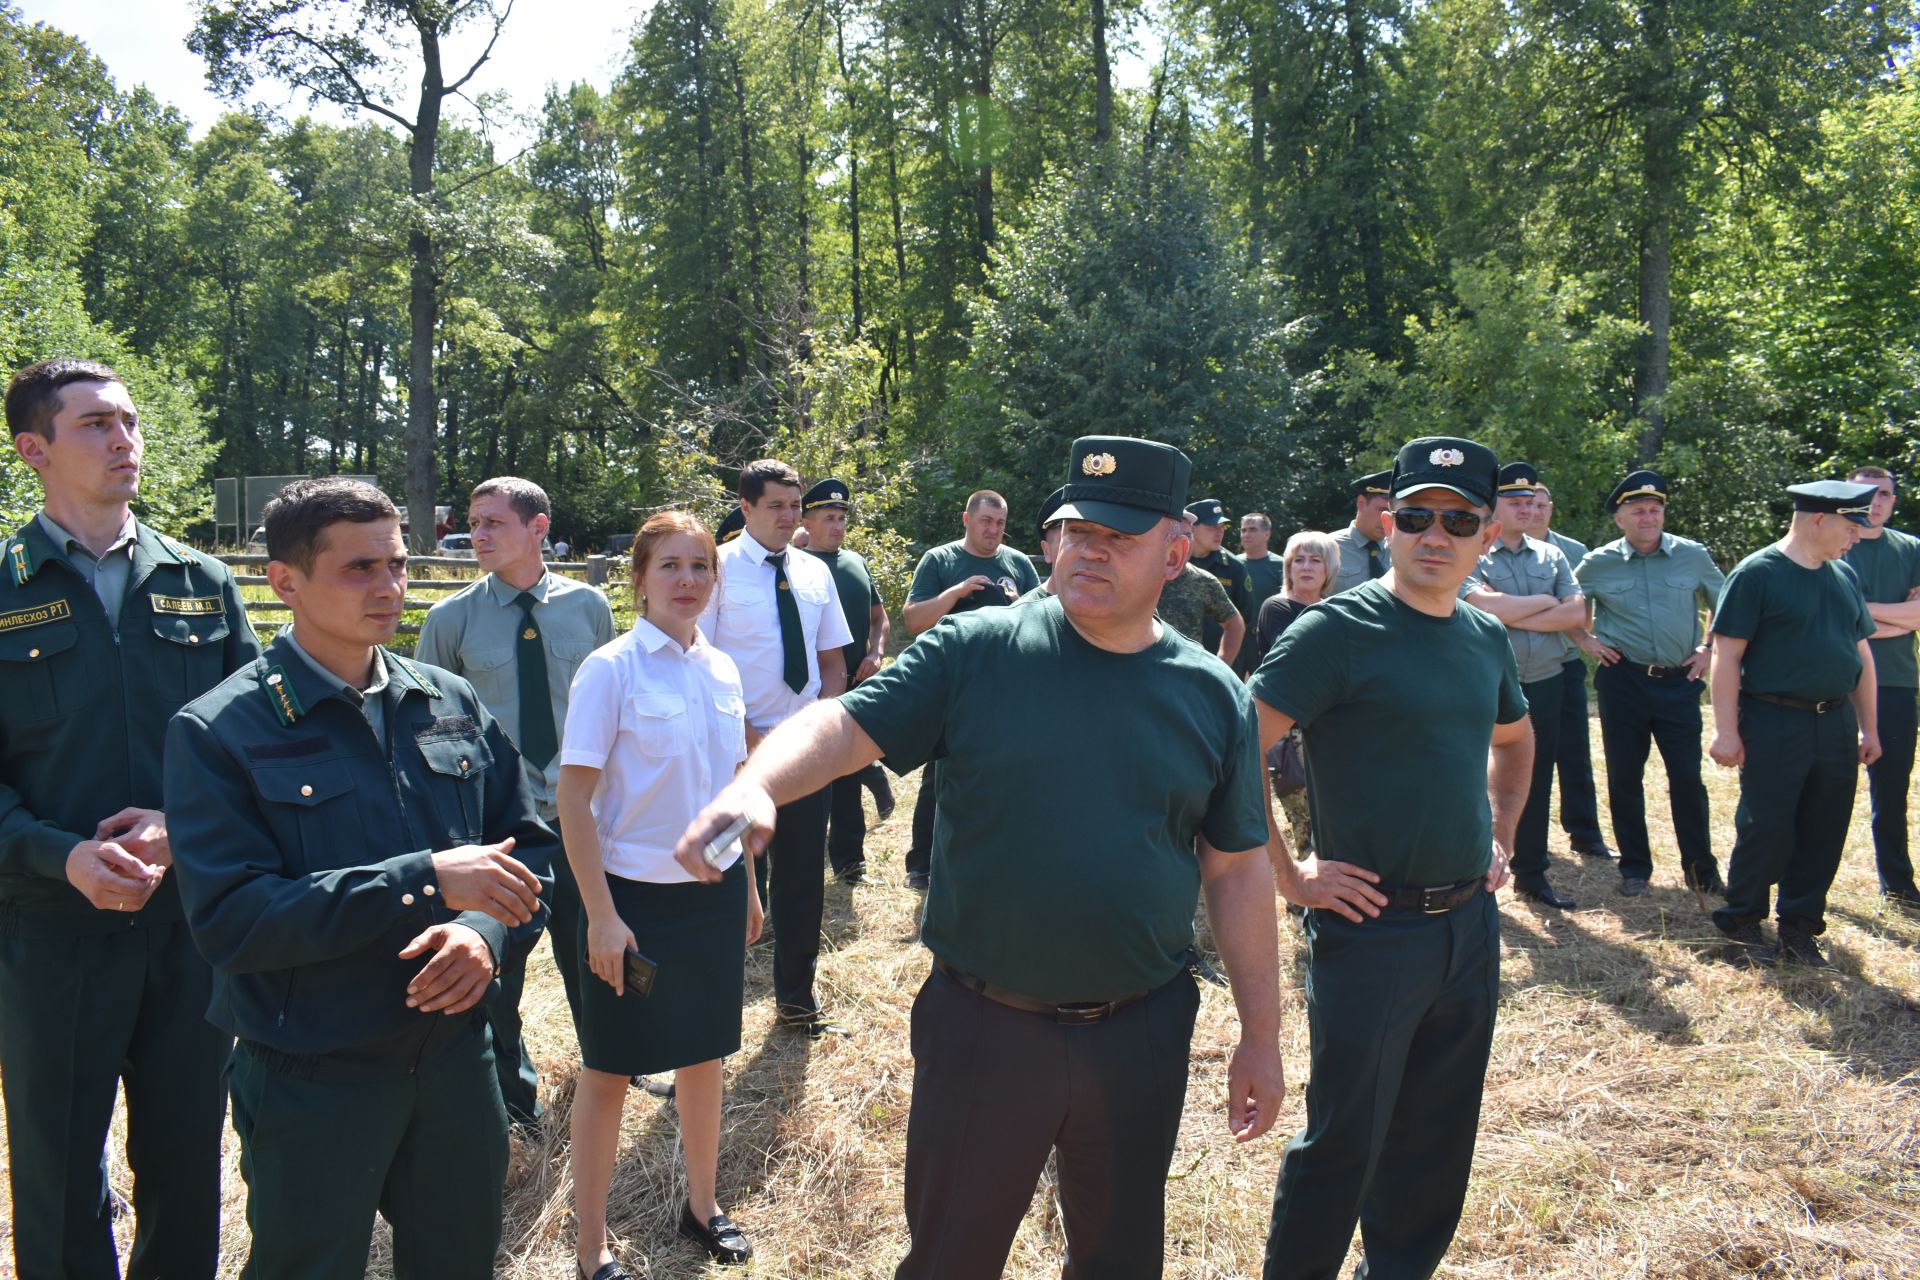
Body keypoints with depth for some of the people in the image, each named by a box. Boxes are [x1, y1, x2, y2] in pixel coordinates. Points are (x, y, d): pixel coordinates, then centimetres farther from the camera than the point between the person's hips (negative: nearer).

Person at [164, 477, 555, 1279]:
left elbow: (530, 848, 7)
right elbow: (227, 920, -20)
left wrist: (486, 930, -14)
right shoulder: (219, 732, -12)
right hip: (309, 1086, -4)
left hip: (456, 1057, 4)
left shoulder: (454, 705, 3)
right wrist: (423, 880, -26)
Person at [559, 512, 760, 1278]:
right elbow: (574, 799, -13)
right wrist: (601, 915, -16)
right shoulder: (611, 669, -13)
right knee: (609, 1069, 8)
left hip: (714, 891, 5)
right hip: (635, 895, -5)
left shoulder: (722, 670, 4)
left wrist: (747, 883, 13)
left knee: (704, 1055, 17)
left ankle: (702, 1205, 38)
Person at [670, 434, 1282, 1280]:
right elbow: (847, 724, -15)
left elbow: (1237, 869, 4)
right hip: (981, 1028, -2)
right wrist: (756, 786, -37)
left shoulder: (1214, 696, 0)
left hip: (1140, 1039, 2)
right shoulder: (976, 651, -8)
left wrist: (1261, 1035, 6)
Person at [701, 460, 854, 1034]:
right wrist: (749, 738, -14)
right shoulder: (719, 569, -7)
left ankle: (796, 1001, 27)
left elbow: (832, 663, 12)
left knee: (803, 877, 11)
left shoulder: (816, 572, 8)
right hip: (739, 750, -4)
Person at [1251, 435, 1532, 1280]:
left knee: (1437, 1139, 18)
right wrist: (1288, 876, -16)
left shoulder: (1485, 639, 9)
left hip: (1471, 924, 7)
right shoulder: (1339, 630, -13)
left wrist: (1499, 838, 16)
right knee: (1344, 1140, 2)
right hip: (1371, 926, -7)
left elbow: (1514, 741, 28)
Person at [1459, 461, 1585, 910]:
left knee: (1538, 781, 12)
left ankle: (1532, 873, 23)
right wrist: (1546, 601, -7)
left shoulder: (1551, 556, 10)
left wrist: (1515, 616, -12)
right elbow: (1486, 605, -23)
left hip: (1545, 683, 5)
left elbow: (1577, 613, -2)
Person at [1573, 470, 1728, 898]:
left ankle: (1701, 870, 14)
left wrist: (1710, 649, 8)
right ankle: (1634, 869, 19)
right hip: (1622, 682, 0)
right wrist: (1585, 640, 3)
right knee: (1625, 777, 6)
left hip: (1679, 682, 0)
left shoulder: (1692, 556, 3)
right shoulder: (1598, 564, 0)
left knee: (1688, 777, 1)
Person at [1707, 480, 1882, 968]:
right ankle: (1741, 927, 13)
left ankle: (1799, 927, 22)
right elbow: (1726, 655, -11)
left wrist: (1869, 727, 16)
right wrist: (1726, 730, -15)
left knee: (1824, 834, 9)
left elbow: (1861, 653, 18)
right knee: (1766, 830, -2)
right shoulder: (1757, 573, -8)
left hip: (1835, 725, 6)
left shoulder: (1845, 576, 12)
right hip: (1774, 724, -6)